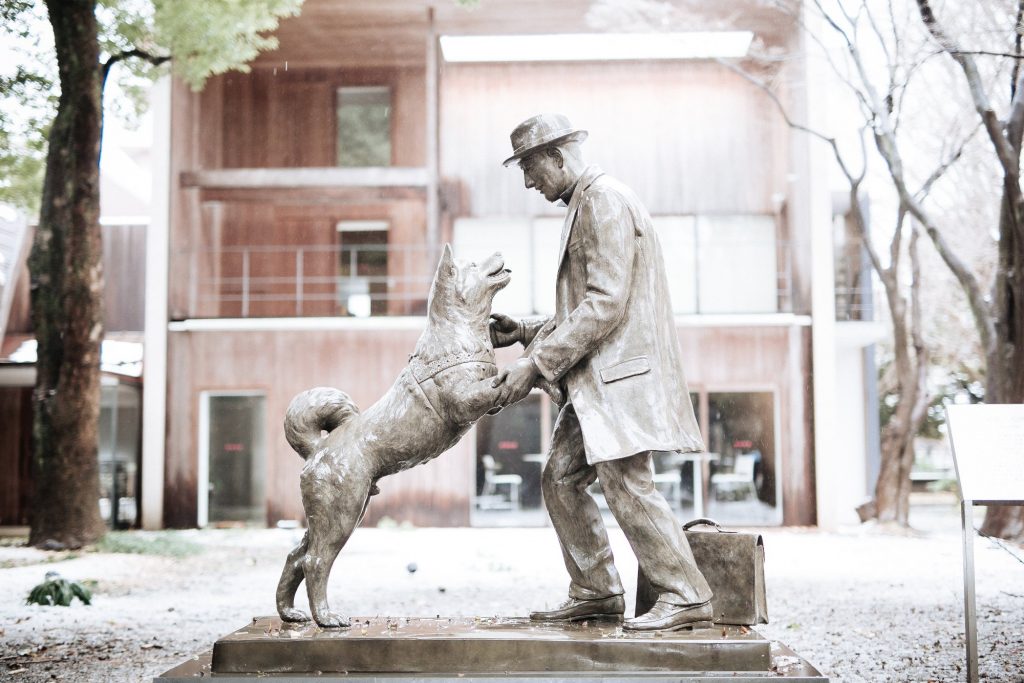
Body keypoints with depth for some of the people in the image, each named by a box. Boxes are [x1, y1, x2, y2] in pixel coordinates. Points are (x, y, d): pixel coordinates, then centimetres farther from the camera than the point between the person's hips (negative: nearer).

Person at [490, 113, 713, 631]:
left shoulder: (605, 201, -11)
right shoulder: (583, 206, 21)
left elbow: (605, 303, -21)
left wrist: (536, 363, -20)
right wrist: (526, 332, 12)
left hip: (622, 370, -10)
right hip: (597, 376, 10)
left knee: (626, 483, -12)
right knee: (561, 479, 8)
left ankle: (686, 598, -4)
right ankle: (595, 592, 15)